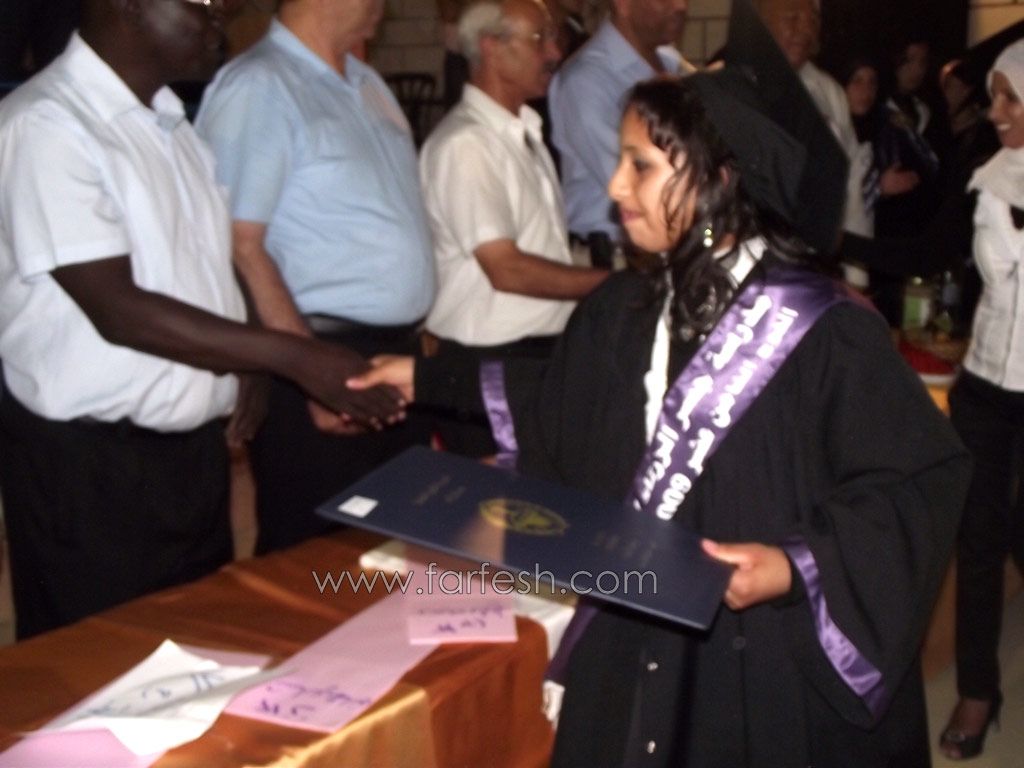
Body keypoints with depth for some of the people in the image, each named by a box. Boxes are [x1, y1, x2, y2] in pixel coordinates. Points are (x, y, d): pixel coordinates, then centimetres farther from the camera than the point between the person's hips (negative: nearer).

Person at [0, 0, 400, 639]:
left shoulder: (173, 123, 9)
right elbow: (117, 311, -22)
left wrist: (247, 368, 2)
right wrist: (292, 357, -24)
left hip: (197, 446, 7)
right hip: (90, 464, -7)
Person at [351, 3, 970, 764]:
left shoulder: (827, 331, -18)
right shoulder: (624, 309, 2)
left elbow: (913, 485, -14)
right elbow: (557, 408, 19)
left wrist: (801, 565, -25)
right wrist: (428, 380, 21)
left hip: (769, 671, -5)